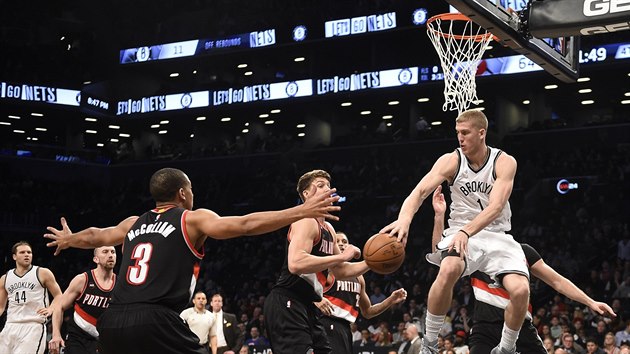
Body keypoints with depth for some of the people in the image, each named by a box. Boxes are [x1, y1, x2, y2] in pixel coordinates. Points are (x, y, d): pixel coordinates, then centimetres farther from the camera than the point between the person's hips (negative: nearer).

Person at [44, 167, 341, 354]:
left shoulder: (133, 224, 24)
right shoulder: (193, 219, 7)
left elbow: (94, 236, 41)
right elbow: (245, 225, -7)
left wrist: (67, 240, 64)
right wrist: (303, 212, -9)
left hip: (113, 321, 6)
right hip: (156, 321, -6)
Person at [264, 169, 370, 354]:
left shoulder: (328, 228, 20)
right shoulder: (306, 221, -11)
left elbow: (340, 271, 28)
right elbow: (295, 264, -28)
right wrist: (341, 256, -21)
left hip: (306, 306, 11)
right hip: (288, 304, -11)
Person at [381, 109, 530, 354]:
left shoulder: (505, 162, -11)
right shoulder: (451, 161, -8)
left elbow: (496, 207, -25)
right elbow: (420, 191, -22)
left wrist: (466, 232, -41)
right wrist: (404, 219, -44)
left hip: (497, 236, 1)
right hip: (461, 232, 0)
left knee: (521, 290, -22)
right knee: (448, 270, -34)